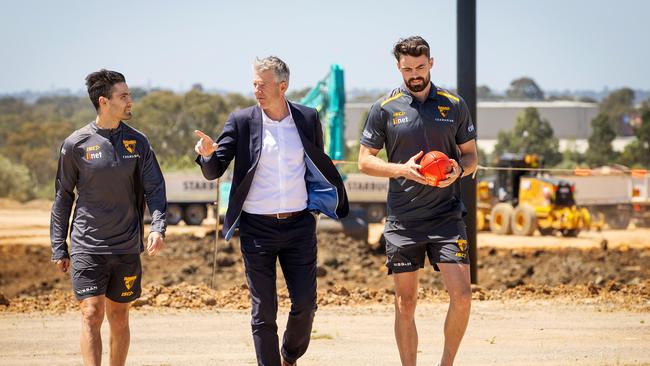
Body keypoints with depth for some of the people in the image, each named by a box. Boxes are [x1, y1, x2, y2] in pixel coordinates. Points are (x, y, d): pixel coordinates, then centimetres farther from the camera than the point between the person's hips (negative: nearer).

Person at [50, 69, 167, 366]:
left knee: (119, 317, 9)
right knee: (91, 314, -11)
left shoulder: (138, 142, 5)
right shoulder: (76, 144, -2)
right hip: (87, 248, -3)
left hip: (127, 249, 3)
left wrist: (158, 227, -16)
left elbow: (155, 189, 3)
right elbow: (63, 197, 5)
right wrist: (59, 248, 5)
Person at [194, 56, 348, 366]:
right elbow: (214, 171, -5)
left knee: (305, 304, 2)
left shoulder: (308, 119, 3)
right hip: (257, 229, -1)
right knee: (263, 311, 1)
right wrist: (208, 154, -26)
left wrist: (316, 204, 9)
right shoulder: (241, 122, -3)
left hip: (299, 225, 1)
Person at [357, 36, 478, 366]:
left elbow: (471, 155, 14)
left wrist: (458, 170, -9)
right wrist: (403, 169, -13)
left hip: (446, 216, 1)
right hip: (402, 221, -1)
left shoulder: (454, 105, 8)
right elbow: (365, 161, 4)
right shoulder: (384, 109, 3)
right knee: (405, 303, 4)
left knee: (462, 295, -9)